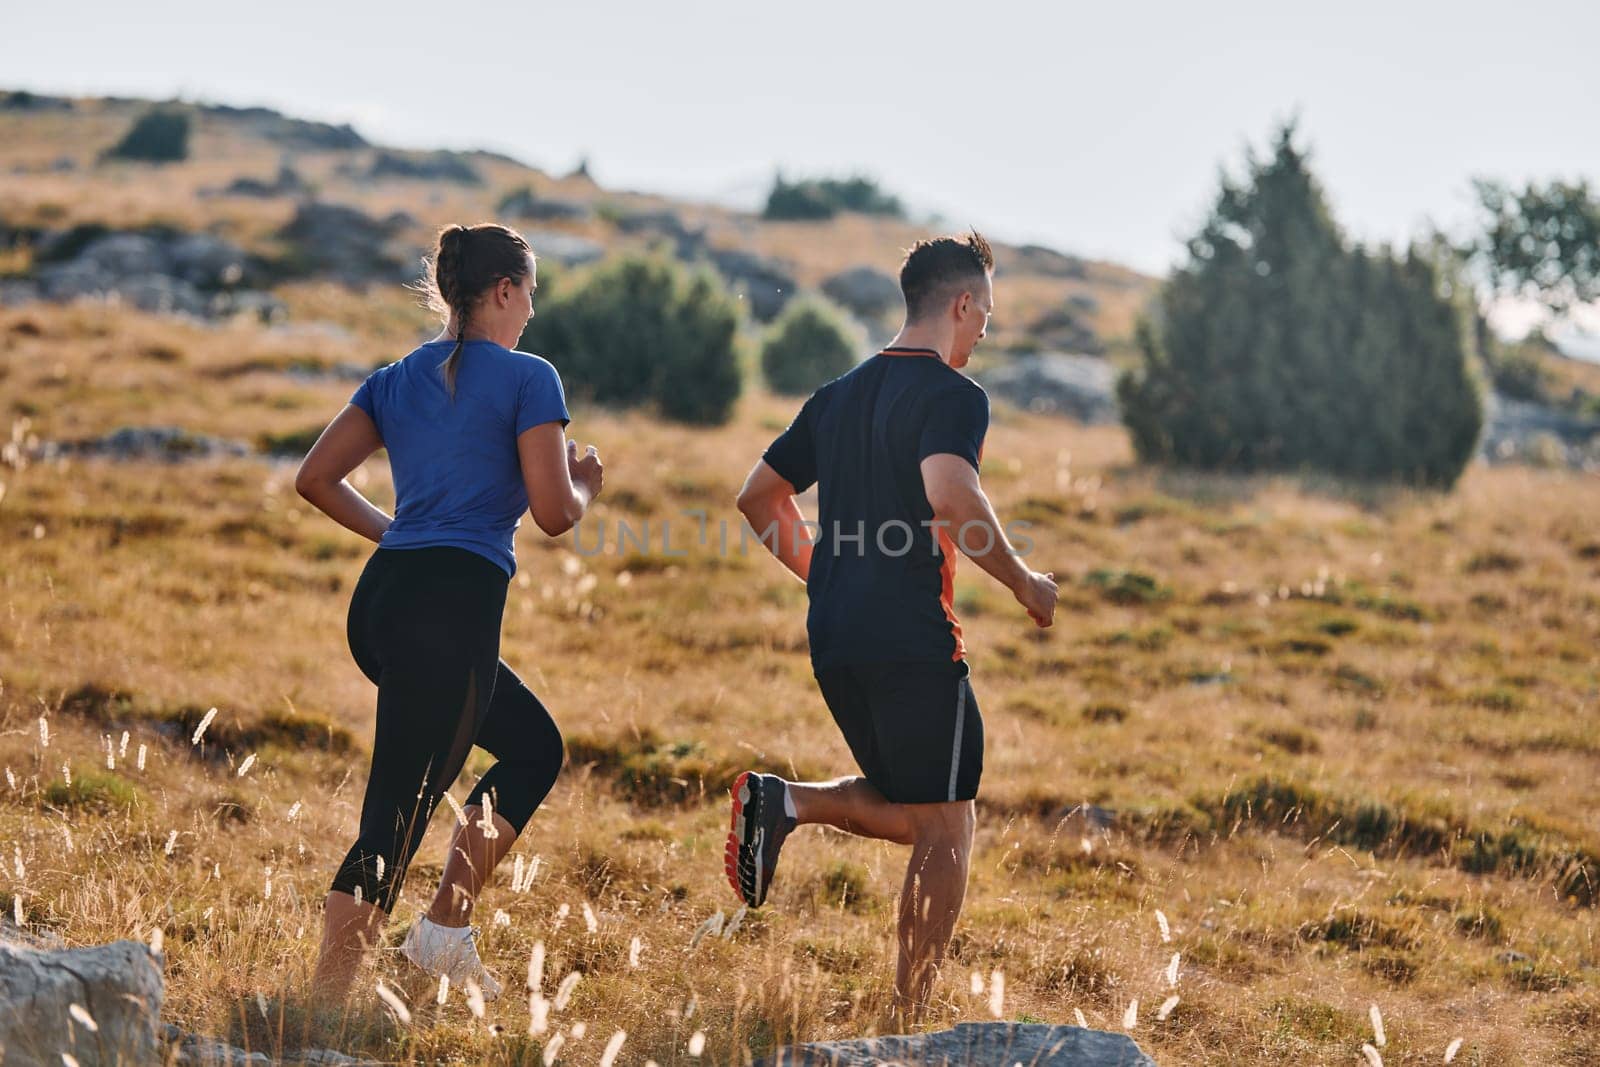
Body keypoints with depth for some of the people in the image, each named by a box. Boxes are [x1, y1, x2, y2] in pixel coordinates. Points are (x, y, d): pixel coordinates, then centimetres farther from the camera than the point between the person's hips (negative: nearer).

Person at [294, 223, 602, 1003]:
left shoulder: (397, 379, 17)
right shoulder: (529, 379, -2)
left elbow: (316, 479, 11)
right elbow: (554, 514, -5)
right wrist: (585, 483, 17)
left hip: (380, 601, 8)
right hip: (453, 608, -8)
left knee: (534, 745, 24)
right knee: (396, 820, -6)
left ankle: (446, 927, 16)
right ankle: (323, 1009, -7)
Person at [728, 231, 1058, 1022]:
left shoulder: (839, 394, 16)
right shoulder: (951, 393, -8)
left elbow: (758, 497, 21)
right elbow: (950, 494, -26)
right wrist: (1023, 583, -14)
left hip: (832, 640, 8)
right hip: (912, 639, -8)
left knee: (909, 814, 20)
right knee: (946, 831, 2)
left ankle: (782, 802, -4)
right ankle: (911, 1019, 0)